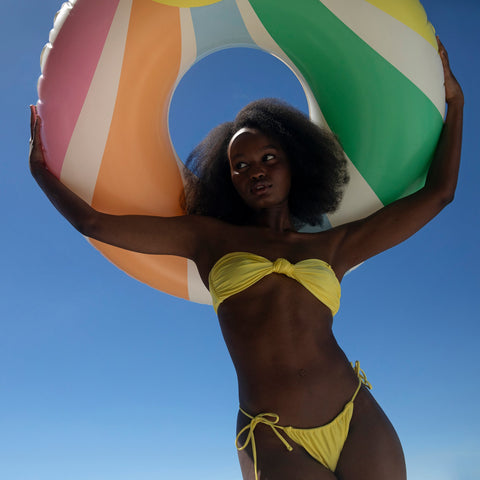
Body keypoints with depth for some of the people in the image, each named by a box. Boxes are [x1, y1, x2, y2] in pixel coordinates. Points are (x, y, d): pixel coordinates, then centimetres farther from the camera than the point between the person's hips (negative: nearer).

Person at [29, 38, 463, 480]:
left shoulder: (331, 247, 11)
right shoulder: (208, 238, 8)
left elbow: (437, 194, 15)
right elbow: (94, 222, 9)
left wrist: (454, 100, 22)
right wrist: (41, 169, 20)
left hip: (359, 426, 3)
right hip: (273, 444, -2)